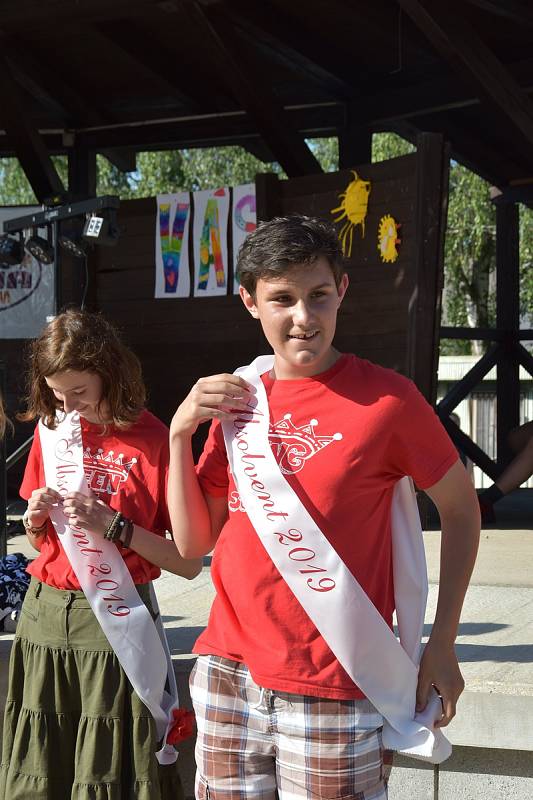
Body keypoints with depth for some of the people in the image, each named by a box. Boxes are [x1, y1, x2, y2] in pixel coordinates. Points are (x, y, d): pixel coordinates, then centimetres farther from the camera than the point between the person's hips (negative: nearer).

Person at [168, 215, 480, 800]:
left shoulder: (386, 399, -8)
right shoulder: (236, 399, 6)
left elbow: (460, 507, 3)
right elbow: (193, 543, 7)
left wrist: (442, 644, -2)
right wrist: (180, 432, -4)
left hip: (333, 688, -4)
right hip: (229, 673, 5)